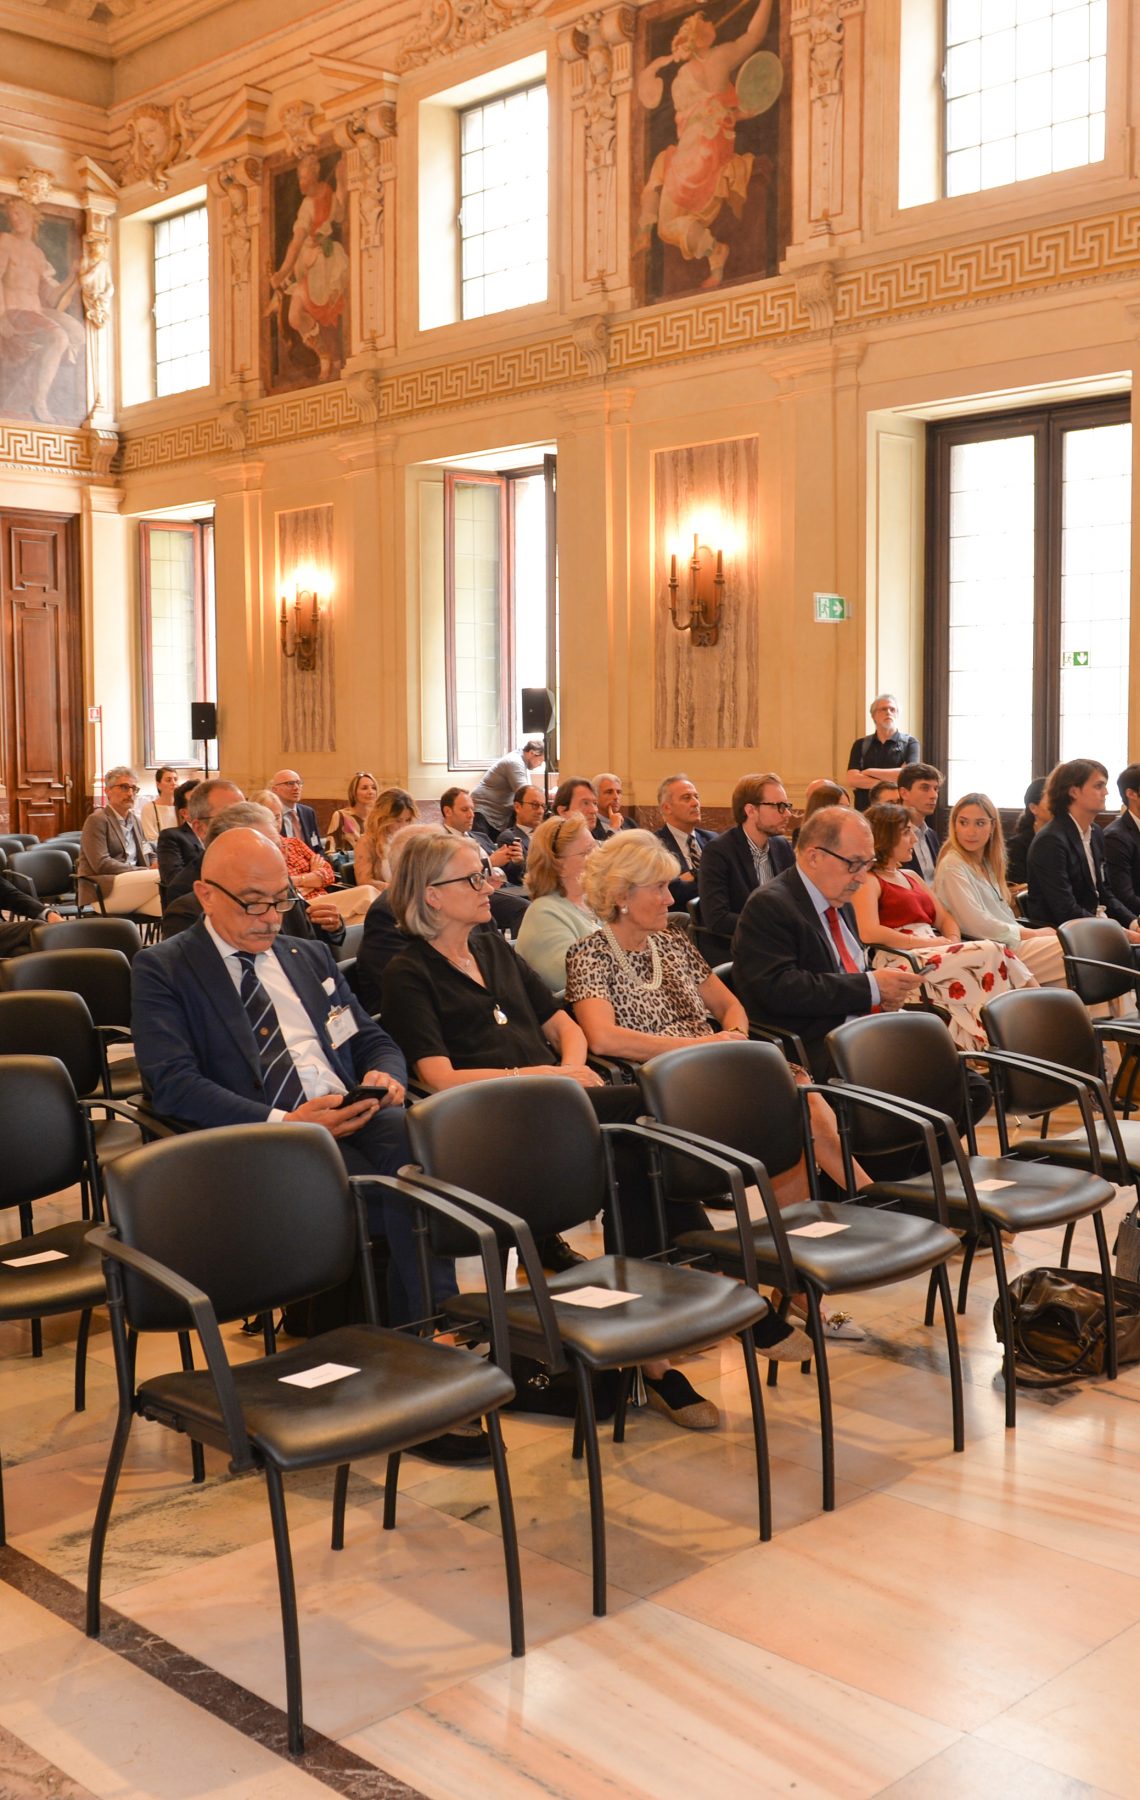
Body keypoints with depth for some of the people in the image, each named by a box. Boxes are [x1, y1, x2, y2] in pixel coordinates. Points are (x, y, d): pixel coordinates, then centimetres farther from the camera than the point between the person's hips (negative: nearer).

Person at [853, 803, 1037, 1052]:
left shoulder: (911, 877, 29)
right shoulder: (868, 880, 1)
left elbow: (946, 920, 24)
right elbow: (869, 933, -15)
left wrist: (953, 942, 0)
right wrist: (928, 942, -14)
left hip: (933, 954, 8)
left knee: (996, 954, -21)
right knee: (990, 954, -25)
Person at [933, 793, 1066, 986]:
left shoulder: (986, 863, 19)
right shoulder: (953, 866, -9)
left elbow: (1003, 916, 15)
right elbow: (976, 925, -17)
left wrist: (1031, 933, -3)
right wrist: (1031, 933, -8)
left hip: (1011, 943, 9)